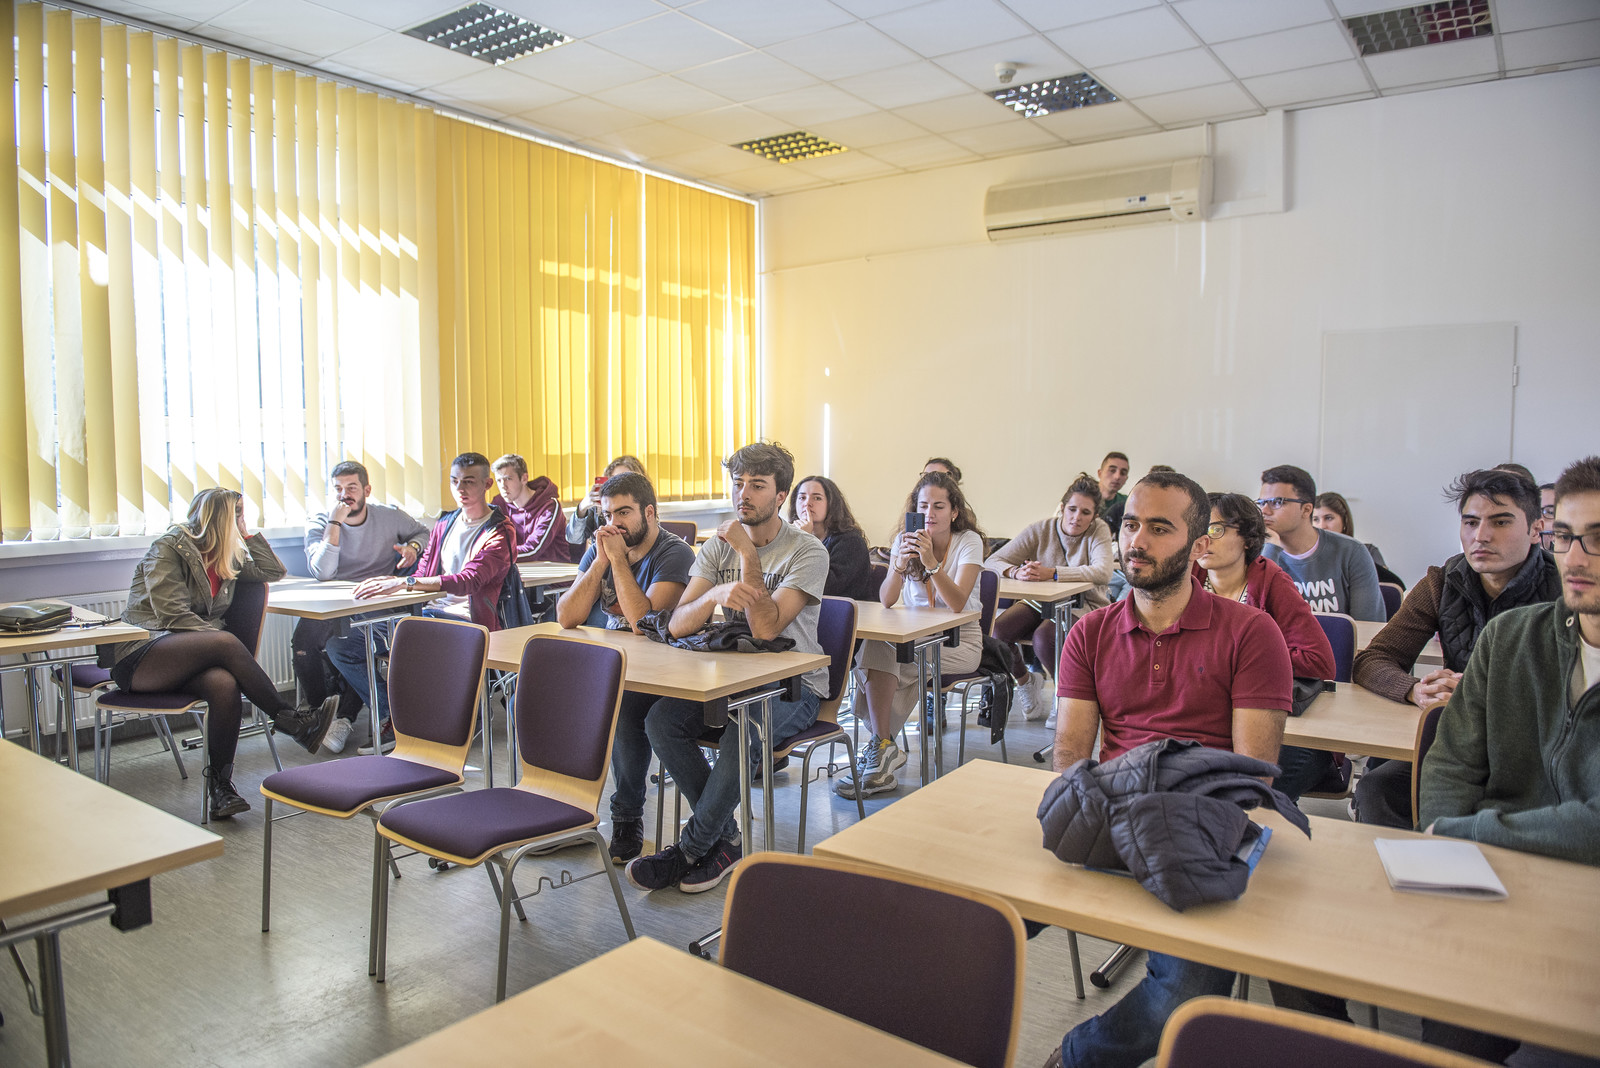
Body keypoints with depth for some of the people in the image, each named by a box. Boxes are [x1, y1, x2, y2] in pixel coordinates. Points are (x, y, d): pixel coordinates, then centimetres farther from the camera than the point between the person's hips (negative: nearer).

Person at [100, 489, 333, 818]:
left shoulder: (229, 557, 16)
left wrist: (247, 533, 11)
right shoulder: (168, 548, -4)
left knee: (225, 685, -31)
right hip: (137, 657, -5)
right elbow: (174, 616, -13)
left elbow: (274, 571, 18)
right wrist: (227, 644, -21)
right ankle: (289, 720, -27)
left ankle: (220, 785, -27)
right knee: (226, 643, -33)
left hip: (186, 661, 5)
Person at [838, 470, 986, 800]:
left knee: (880, 656, -28)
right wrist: (900, 564, -27)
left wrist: (931, 561, -34)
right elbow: (886, 601, -9)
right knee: (875, 647, -29)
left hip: (960, 640, -4)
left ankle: (880, 746, -15)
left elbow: (958, 602, -22)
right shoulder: (905, 540, 3)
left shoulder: (969, 542, -7)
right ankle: (883, 746, -22)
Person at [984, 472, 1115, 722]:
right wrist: (1016, 572, -33)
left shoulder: (1099, 531, -8)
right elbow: (993, 561, -9)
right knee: (997, 629, -24)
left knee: (1044, 636, -33)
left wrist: (1052, 573, -36)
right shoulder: (1040, 530, -4)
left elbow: (1103, 572, -28)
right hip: (1041, 603, 3)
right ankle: (1026, 681, 6)